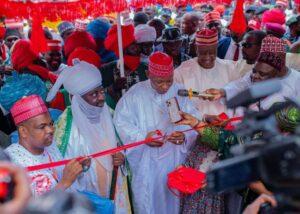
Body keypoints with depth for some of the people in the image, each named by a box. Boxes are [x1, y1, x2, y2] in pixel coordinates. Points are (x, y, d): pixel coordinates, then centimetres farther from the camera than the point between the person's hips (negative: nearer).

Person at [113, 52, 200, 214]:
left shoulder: (180, 93, -3)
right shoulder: (135, 94, -9)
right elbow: (121, 122, -10)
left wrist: (185, 135, -23)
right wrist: (143, 137, -23)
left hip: (175, 162, 2)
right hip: (146, 164, -2)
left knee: (172, 201, 19)